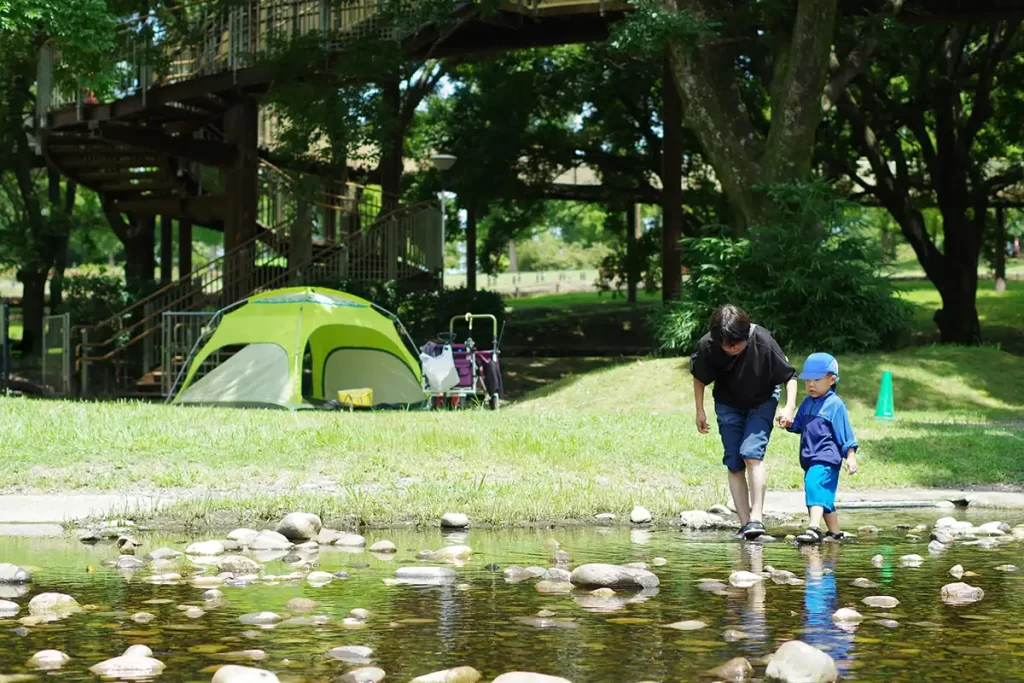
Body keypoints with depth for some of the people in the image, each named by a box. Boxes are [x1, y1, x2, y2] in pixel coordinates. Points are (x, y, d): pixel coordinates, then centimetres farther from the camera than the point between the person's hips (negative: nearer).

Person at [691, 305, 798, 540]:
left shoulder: (763, 342, -30)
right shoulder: (707, 346, -25)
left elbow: (790, 375, -17)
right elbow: (699, 377, -2)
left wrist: (790, 408, -28)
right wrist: (700, 411, 1)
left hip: (762, 403, -3)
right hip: (728, 404, 3)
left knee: (751, 453, -21)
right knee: (734, 464, -3)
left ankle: (757, 517, -19)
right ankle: (744, 524, 2)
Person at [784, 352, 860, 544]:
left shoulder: (835, 404, -6)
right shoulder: (807, 403, 15)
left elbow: (845, 434, -6)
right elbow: (798, 426, 21)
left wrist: (850, 456, -9)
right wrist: (788, 423, 0)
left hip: (827, 458, -8)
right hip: (810, 459, 8)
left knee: (814, 486, -27)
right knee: (825, 497, 16)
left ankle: (814, 528, -39)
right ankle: (835, 532, 28)